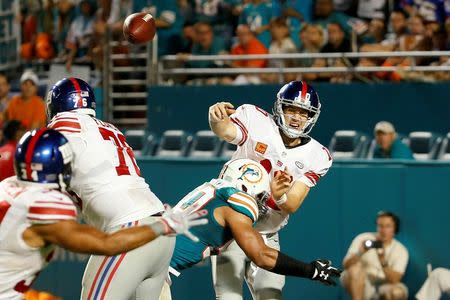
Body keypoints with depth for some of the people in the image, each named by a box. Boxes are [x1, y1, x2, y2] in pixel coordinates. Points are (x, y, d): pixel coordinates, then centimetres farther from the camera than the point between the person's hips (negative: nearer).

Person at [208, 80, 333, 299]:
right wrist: (216, 120, -57)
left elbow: (291, 206, -10)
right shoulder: (257, 122, -11)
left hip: (266, 238, 4)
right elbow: (227, 132, -33)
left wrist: (278, 197, -34)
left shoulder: (315, 156, -3)